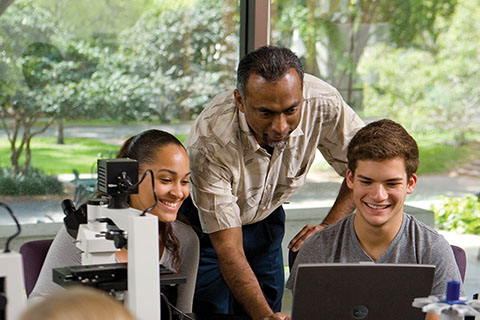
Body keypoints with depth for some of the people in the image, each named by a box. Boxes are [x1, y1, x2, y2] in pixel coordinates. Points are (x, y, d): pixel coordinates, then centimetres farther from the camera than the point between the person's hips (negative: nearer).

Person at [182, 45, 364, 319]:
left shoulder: (323, 104, -30)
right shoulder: (211, 141, -38)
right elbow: (228, 248, -36)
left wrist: (329, 227, -25)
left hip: (265, 217, 3)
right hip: (206, 224, -3)